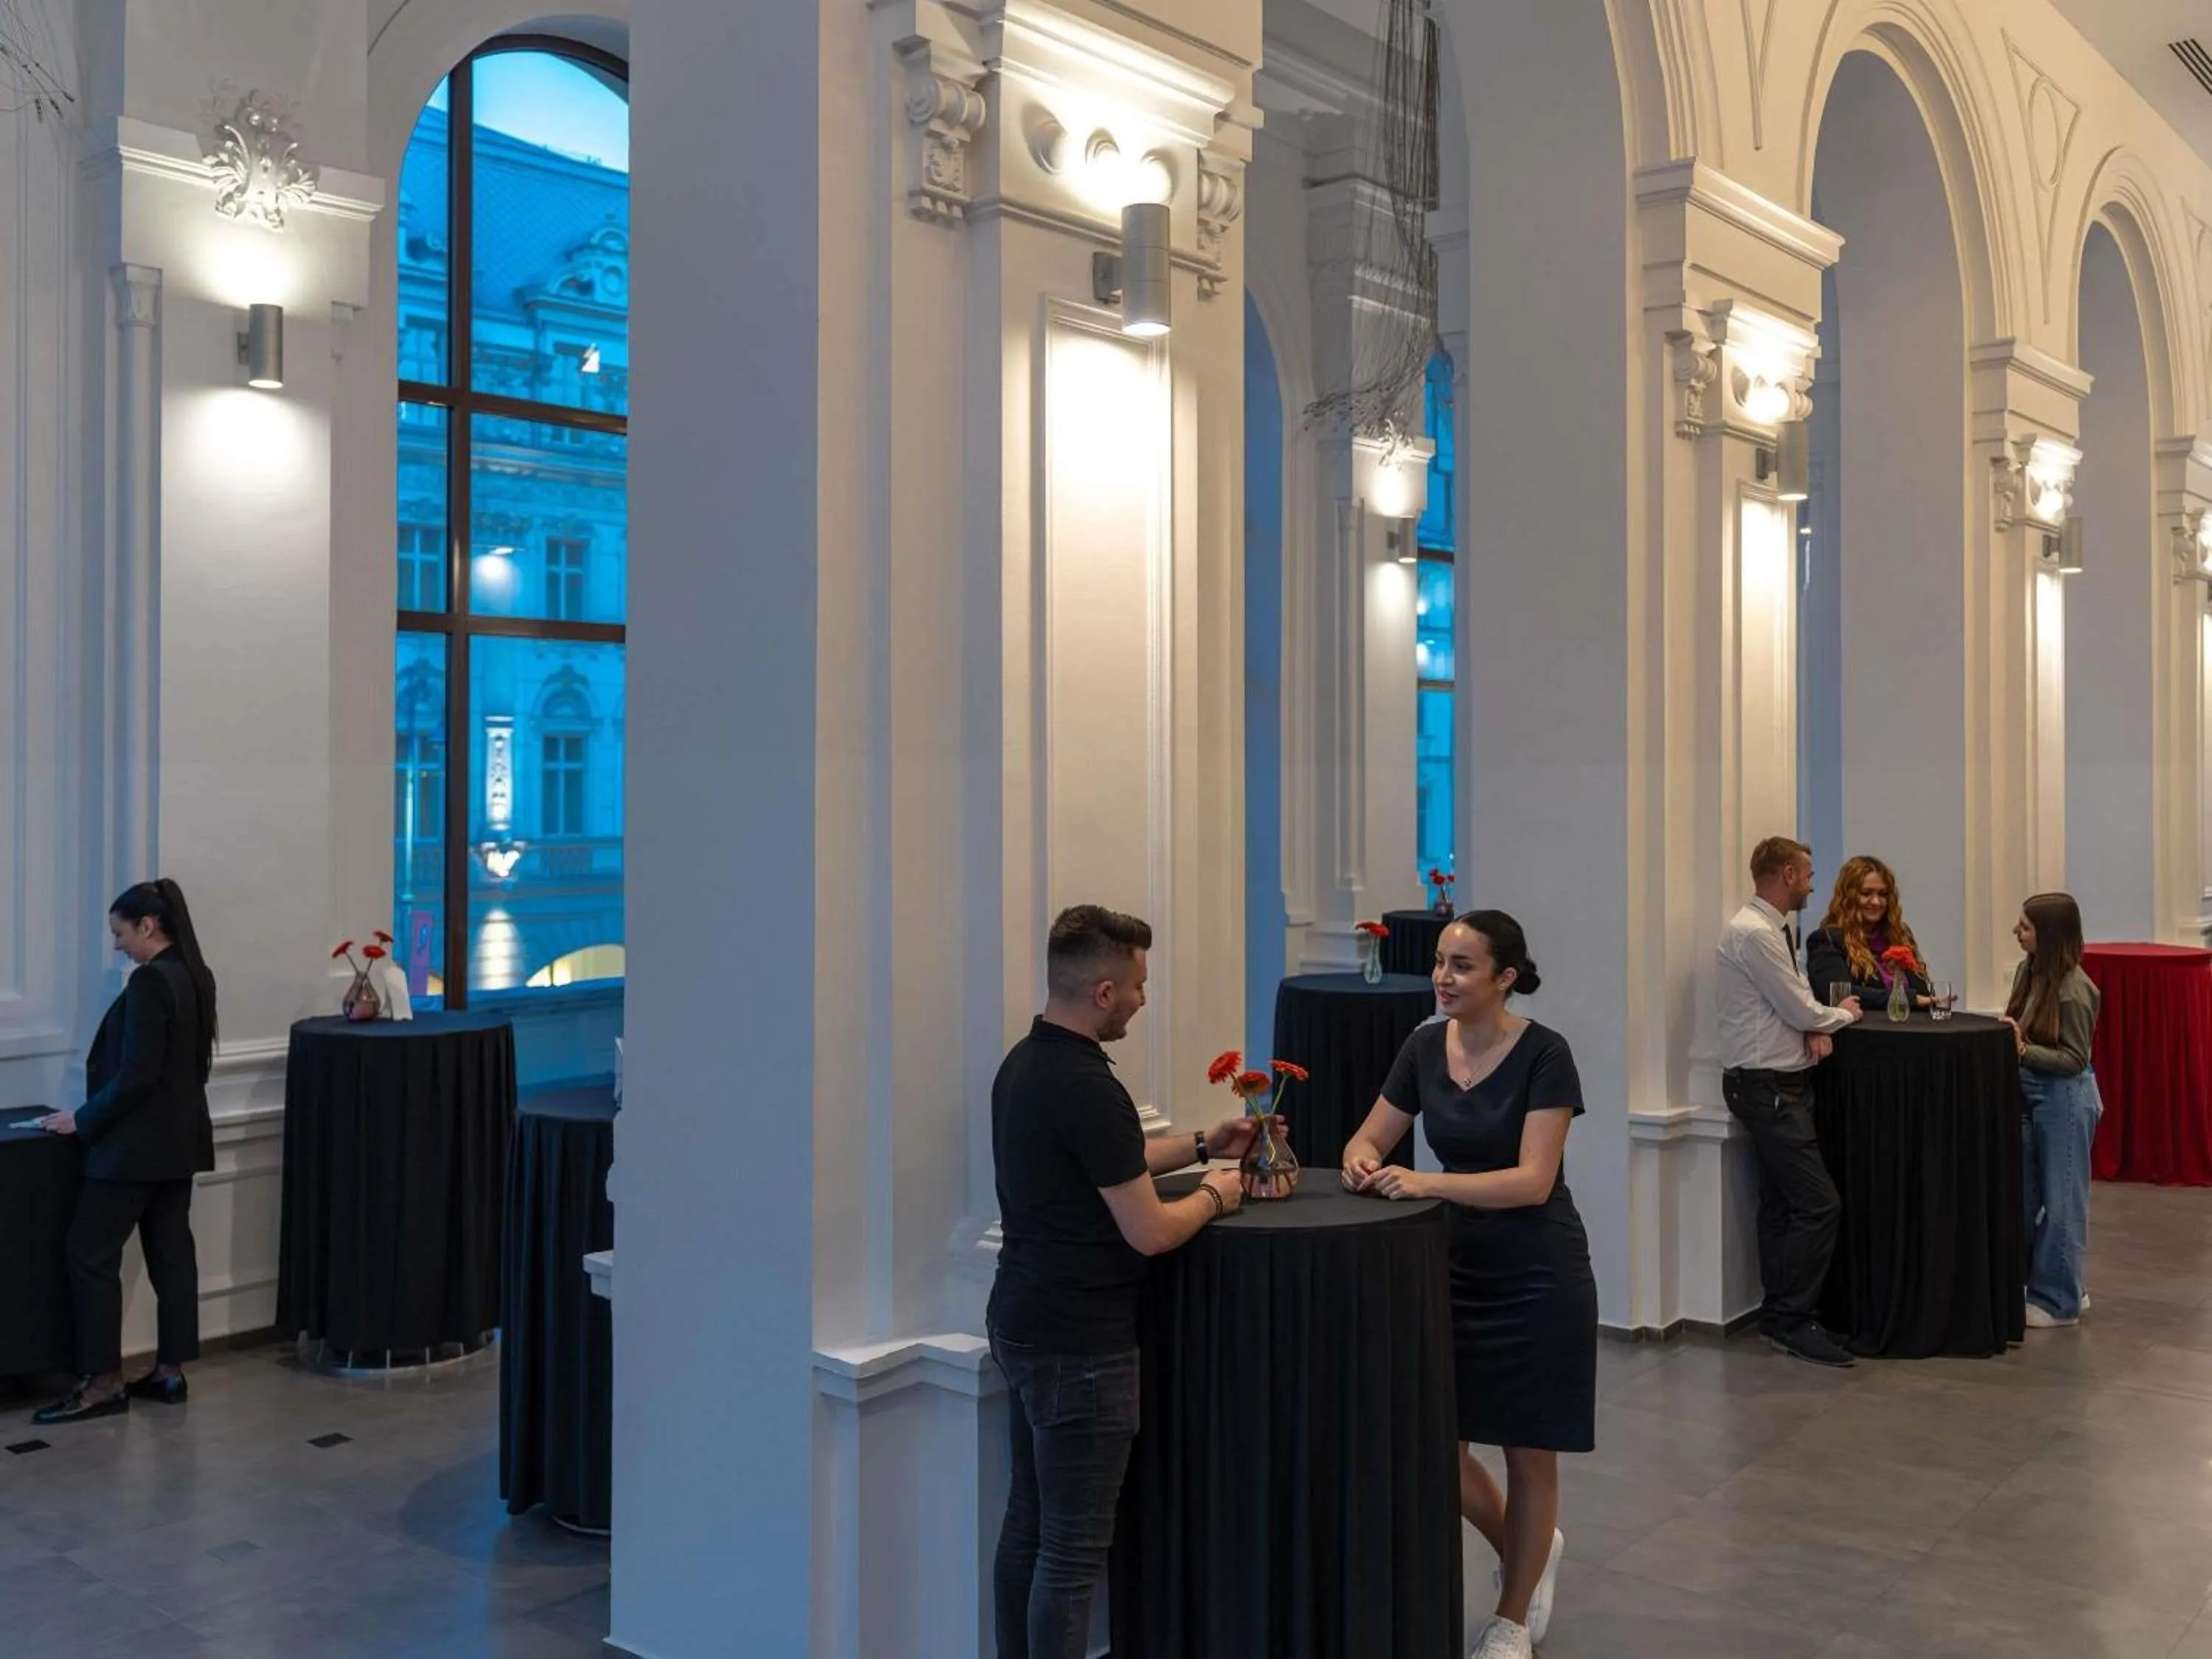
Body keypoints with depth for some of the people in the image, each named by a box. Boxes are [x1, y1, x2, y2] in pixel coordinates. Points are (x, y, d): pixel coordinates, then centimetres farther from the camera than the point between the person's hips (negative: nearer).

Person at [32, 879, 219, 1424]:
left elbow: (135, 1075, -21)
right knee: (171, 1251, 10)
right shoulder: (195, 976, 9)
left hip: (138, 1143, -9)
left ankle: (104, 1383, 2)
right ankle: (170, 1371, 15)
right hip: (179, 1138, 9)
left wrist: (82, 1121, -11)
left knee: (90, 1254, -1)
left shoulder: (150, 981, -19)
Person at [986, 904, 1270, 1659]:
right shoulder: (1088, 1087, -23)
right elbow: (1150, 1232, -21)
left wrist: (1202, 1144, 19)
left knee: (1028, 1524, 17)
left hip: (1023, 1323, 10)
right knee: (1074, 1547, 0)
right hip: (1078, 1344, -10)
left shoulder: (1026, 1063, 7)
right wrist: (1213, 1195, -2)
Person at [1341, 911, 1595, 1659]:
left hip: (1537, 1278, -5)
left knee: (1527, 1452, 7)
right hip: (1456, 1268, 5)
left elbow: (1533, 1180, -23)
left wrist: (1427, 1183, -34)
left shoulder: (1544, 1053, -17)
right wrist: (1362, 1159, -18)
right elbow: (1370, 1139, 6)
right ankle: (1530, 1548, 35)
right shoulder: (1425, 1048, 0)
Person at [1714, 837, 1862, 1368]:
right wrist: (1841, 1014, 4)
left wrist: (1816, 1024, -5)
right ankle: (1792, 1321, -3)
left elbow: (1796, 1001, 18)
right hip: (1766, 1086, -10)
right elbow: (1801, 1011, -17)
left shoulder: (1771, 929, 14)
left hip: (1781, 1083, 10)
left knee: (1781, 1202, 13)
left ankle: (1780, 1315, 19)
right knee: (1819, 1203, -10)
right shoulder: (1754, 933, -18)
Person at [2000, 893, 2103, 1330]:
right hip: (2028, 1092, 9)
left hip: (2064, 1099, -8)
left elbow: (2074, 1059, -17)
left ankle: (2058, 1302, 15)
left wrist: (2024, 1050, -27)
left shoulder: (2073, 990, -21)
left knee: (2060, 1201, 3)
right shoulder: (2028, 970, 2)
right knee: (2024, 1195, 15)